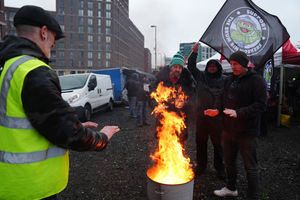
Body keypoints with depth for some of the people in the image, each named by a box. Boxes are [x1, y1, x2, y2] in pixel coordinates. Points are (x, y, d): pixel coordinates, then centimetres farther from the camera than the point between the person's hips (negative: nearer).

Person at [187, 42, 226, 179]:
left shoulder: (224, 80, 0)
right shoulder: (201, 76, 9)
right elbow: (191, 66, 8)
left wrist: (218, 110, -21)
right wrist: (194, 52, -2)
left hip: (217, 117, -3)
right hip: (201, 115, 3)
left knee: (218, 144, 7)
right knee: (200, 142, 13)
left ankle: (219, 168, 25)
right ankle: (200, 166, 29)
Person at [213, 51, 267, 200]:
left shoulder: (256, 80, -10)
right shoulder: (229, 80, 10)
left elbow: (261, 105, -18)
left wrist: (238, 113, -28)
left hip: (246, 132, -7)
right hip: (229, 129, 7)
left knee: (250, 167, 7)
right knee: (229, 161, 21)